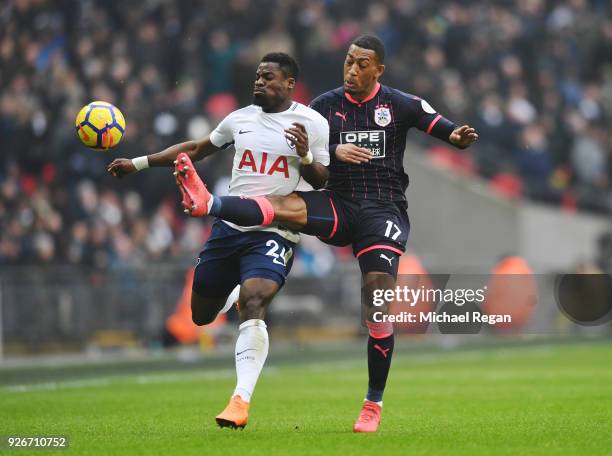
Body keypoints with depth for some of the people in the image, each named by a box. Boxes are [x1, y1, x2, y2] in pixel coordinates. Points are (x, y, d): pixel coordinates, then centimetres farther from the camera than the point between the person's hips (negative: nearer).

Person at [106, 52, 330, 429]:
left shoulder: (312, 123, -2)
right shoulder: (241, 119, 10)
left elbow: (323, 182, 1)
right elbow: (197, 149, 22)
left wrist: (305, 156, -20)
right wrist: (138, 163, 20)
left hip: (274, 233, -5)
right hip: (228, 228, 5)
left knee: (252, 305, -27)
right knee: (201, 315, 10)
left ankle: (242, 399, -28)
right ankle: (235, 293, 47)